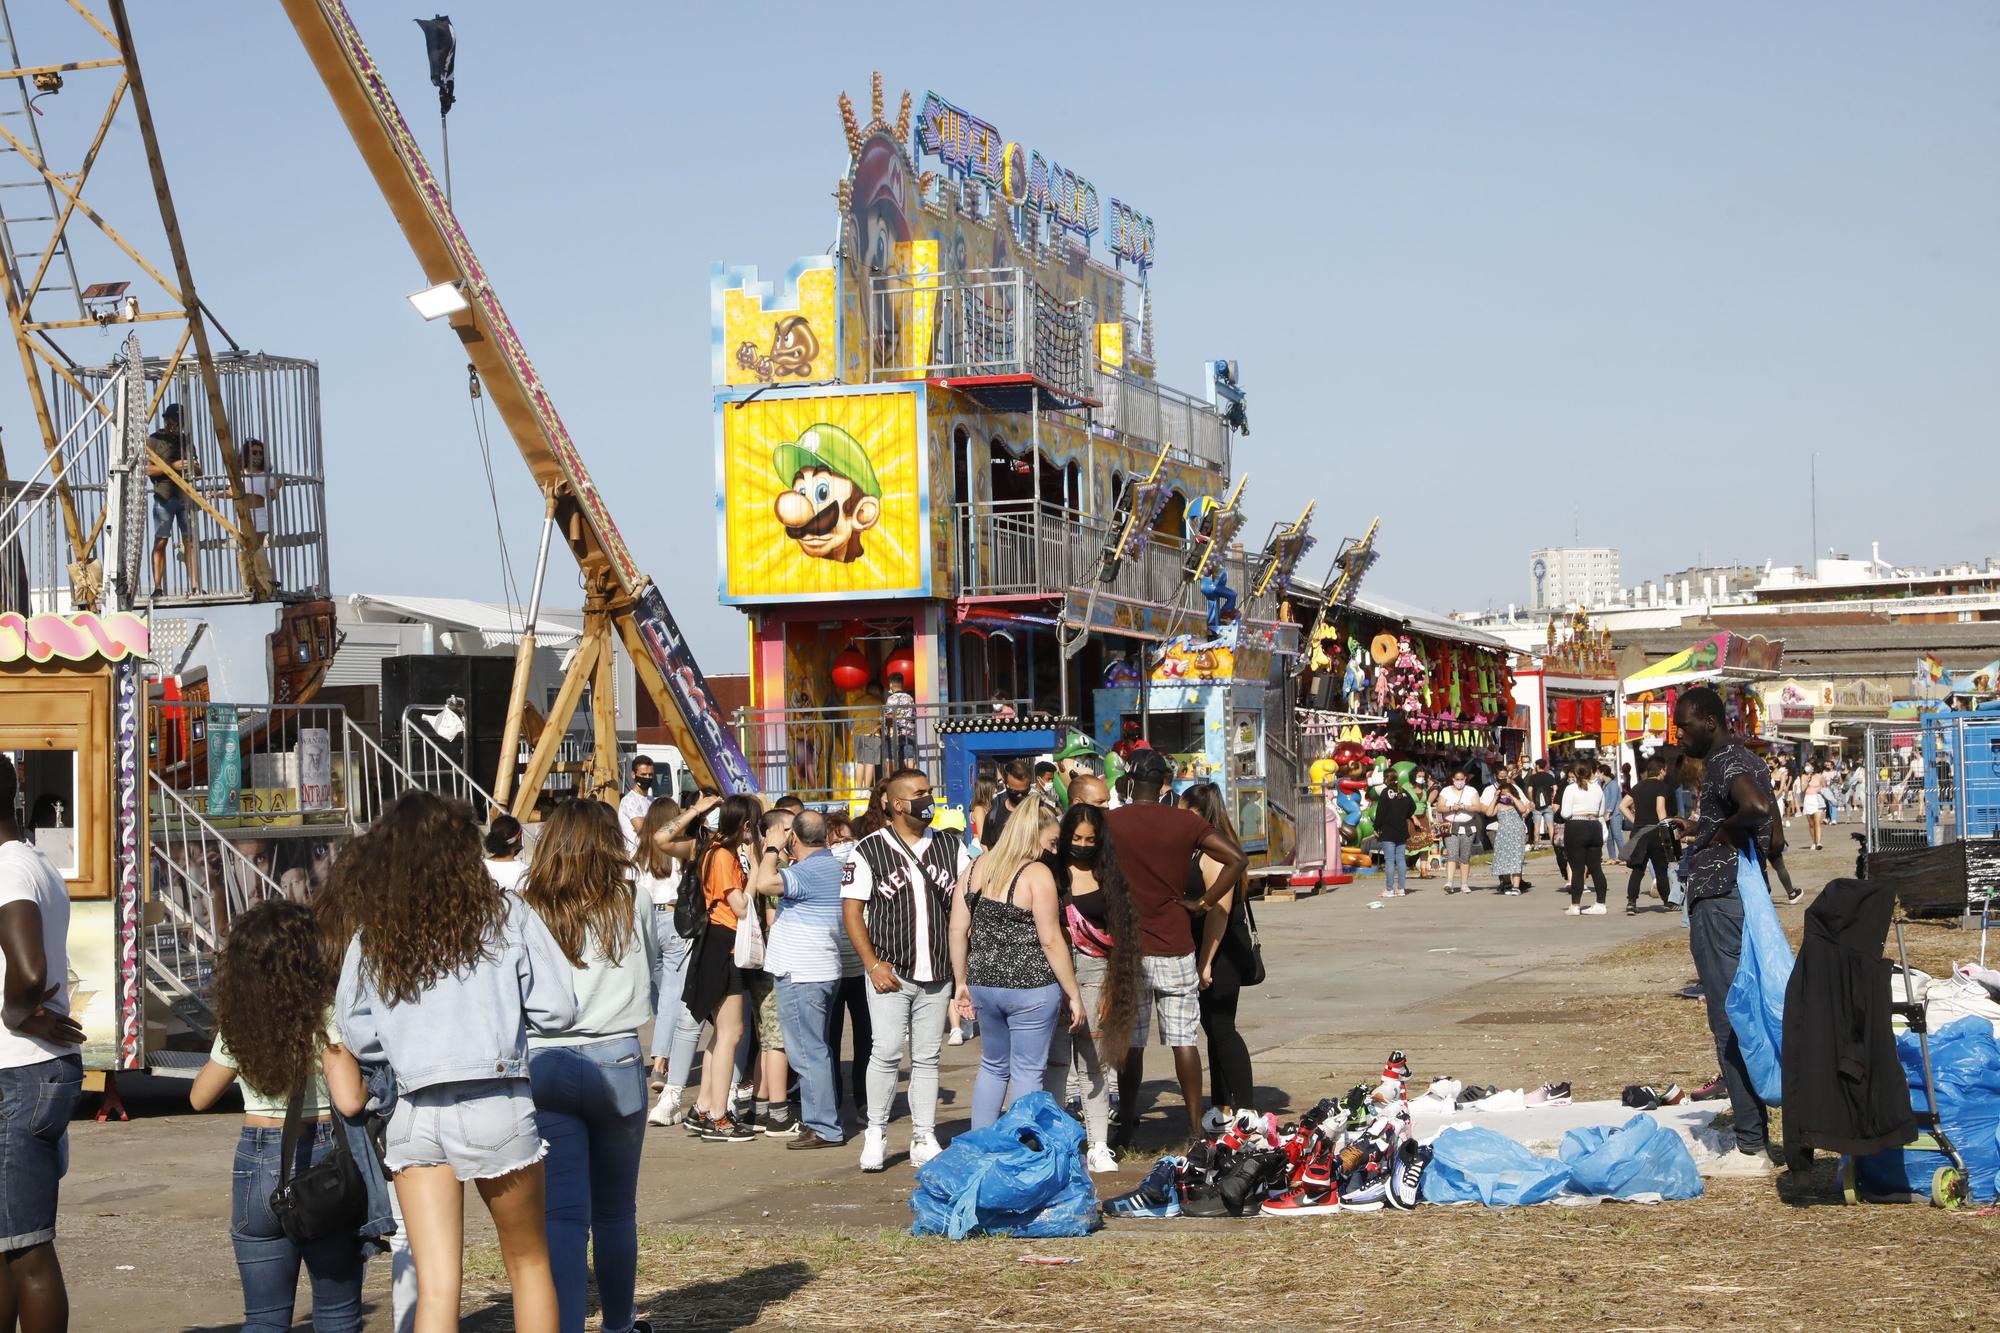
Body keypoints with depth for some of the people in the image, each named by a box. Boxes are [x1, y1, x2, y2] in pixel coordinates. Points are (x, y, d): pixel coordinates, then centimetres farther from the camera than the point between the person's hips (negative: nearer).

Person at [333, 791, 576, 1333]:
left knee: (435, 1285, 1)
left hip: (415, 1115, 2)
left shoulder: (372, 934, 4)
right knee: (528, 1262, 17)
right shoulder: (505, 914, -2)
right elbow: (557, 1008, -3)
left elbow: (355, 1034, 6)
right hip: (495, 1106, -2)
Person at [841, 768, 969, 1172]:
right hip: (890, 971, -3)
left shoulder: (950, 845, 8)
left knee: (927, 1058, 7)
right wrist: (873, 964, -10)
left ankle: (924, 1140, 13)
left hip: (938, 972, 3)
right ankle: (876, 1134, 5)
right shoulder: (868, 851, -2)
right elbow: (851, 910, -3)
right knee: (887, 1052, -10)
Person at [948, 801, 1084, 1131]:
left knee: (993, 1066, 20)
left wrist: (962, 982, 15)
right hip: (1032, 988, -6)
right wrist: (1074, 995, -7)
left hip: (984, 984, 6)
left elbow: (958, 929, 7)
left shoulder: (977, 867, 7)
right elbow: (1051, 940, -13)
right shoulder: (1037, 873, -11)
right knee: (1028, 1072, 5)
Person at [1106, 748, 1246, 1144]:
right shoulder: (1185, 822, -2)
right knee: (1184, 1040, 5)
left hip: (1127, 949, -1)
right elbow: (1237, 859, -8)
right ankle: (1195, 1127, 7)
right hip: (1176, 948, 1)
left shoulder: (1110, 822, -5)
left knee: (1130, 1043, 7)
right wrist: (1203, 904, -3)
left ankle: (1126, 1126, 14)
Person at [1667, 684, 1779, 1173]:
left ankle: (1751, 1147, -6)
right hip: (1744, 897, 11)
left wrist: (1722, 831, -16)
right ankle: (1753, 1129, 22)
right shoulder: (1746, 759, 18)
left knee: (1730, 1023, -7)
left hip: (1719, 903, -11)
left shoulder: (1725, 763, -14)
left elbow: (1756, 807, -35)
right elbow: (1775, 839, 22)